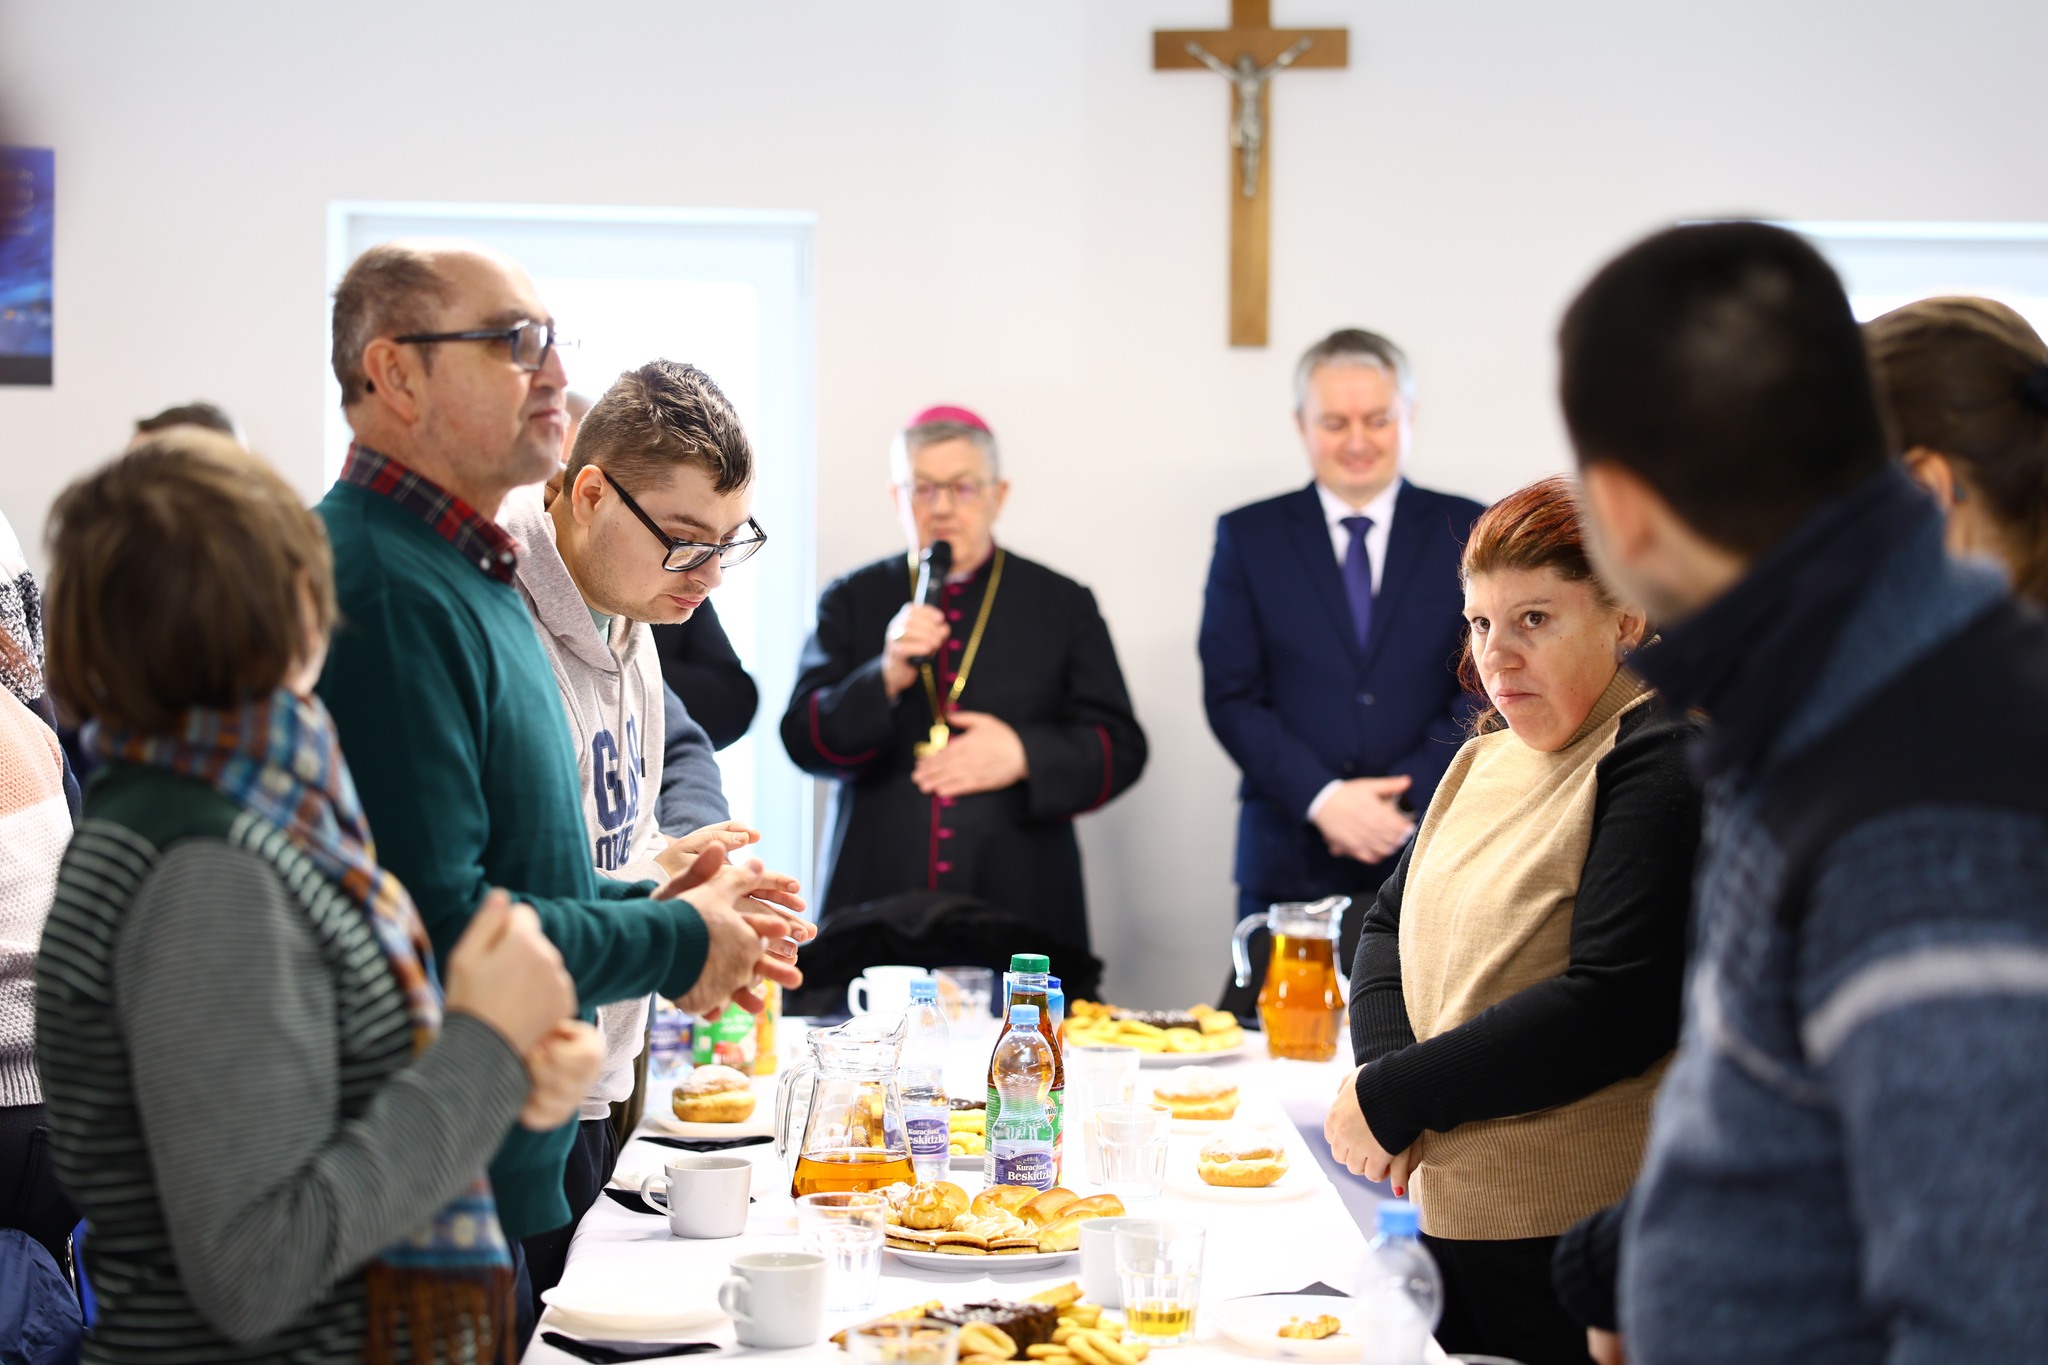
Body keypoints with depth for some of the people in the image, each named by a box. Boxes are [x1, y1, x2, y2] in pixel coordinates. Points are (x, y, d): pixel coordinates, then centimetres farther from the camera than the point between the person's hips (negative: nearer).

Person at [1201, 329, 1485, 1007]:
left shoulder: (1468, 533, 8)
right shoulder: (1247, 537, 9)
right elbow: (1231, 696, 2)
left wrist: (1409, 801, -10)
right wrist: (1322, 798, -11)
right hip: (1290, 864, 0)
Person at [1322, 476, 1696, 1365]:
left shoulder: (1664, 759, -14)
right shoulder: (1487, 758, 13)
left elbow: (1616, 1006, -23)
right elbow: (1391, 925, 17)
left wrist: (1393, 1096, -16)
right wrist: (1382, 1071, -5)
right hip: (1448, 1217, 8)